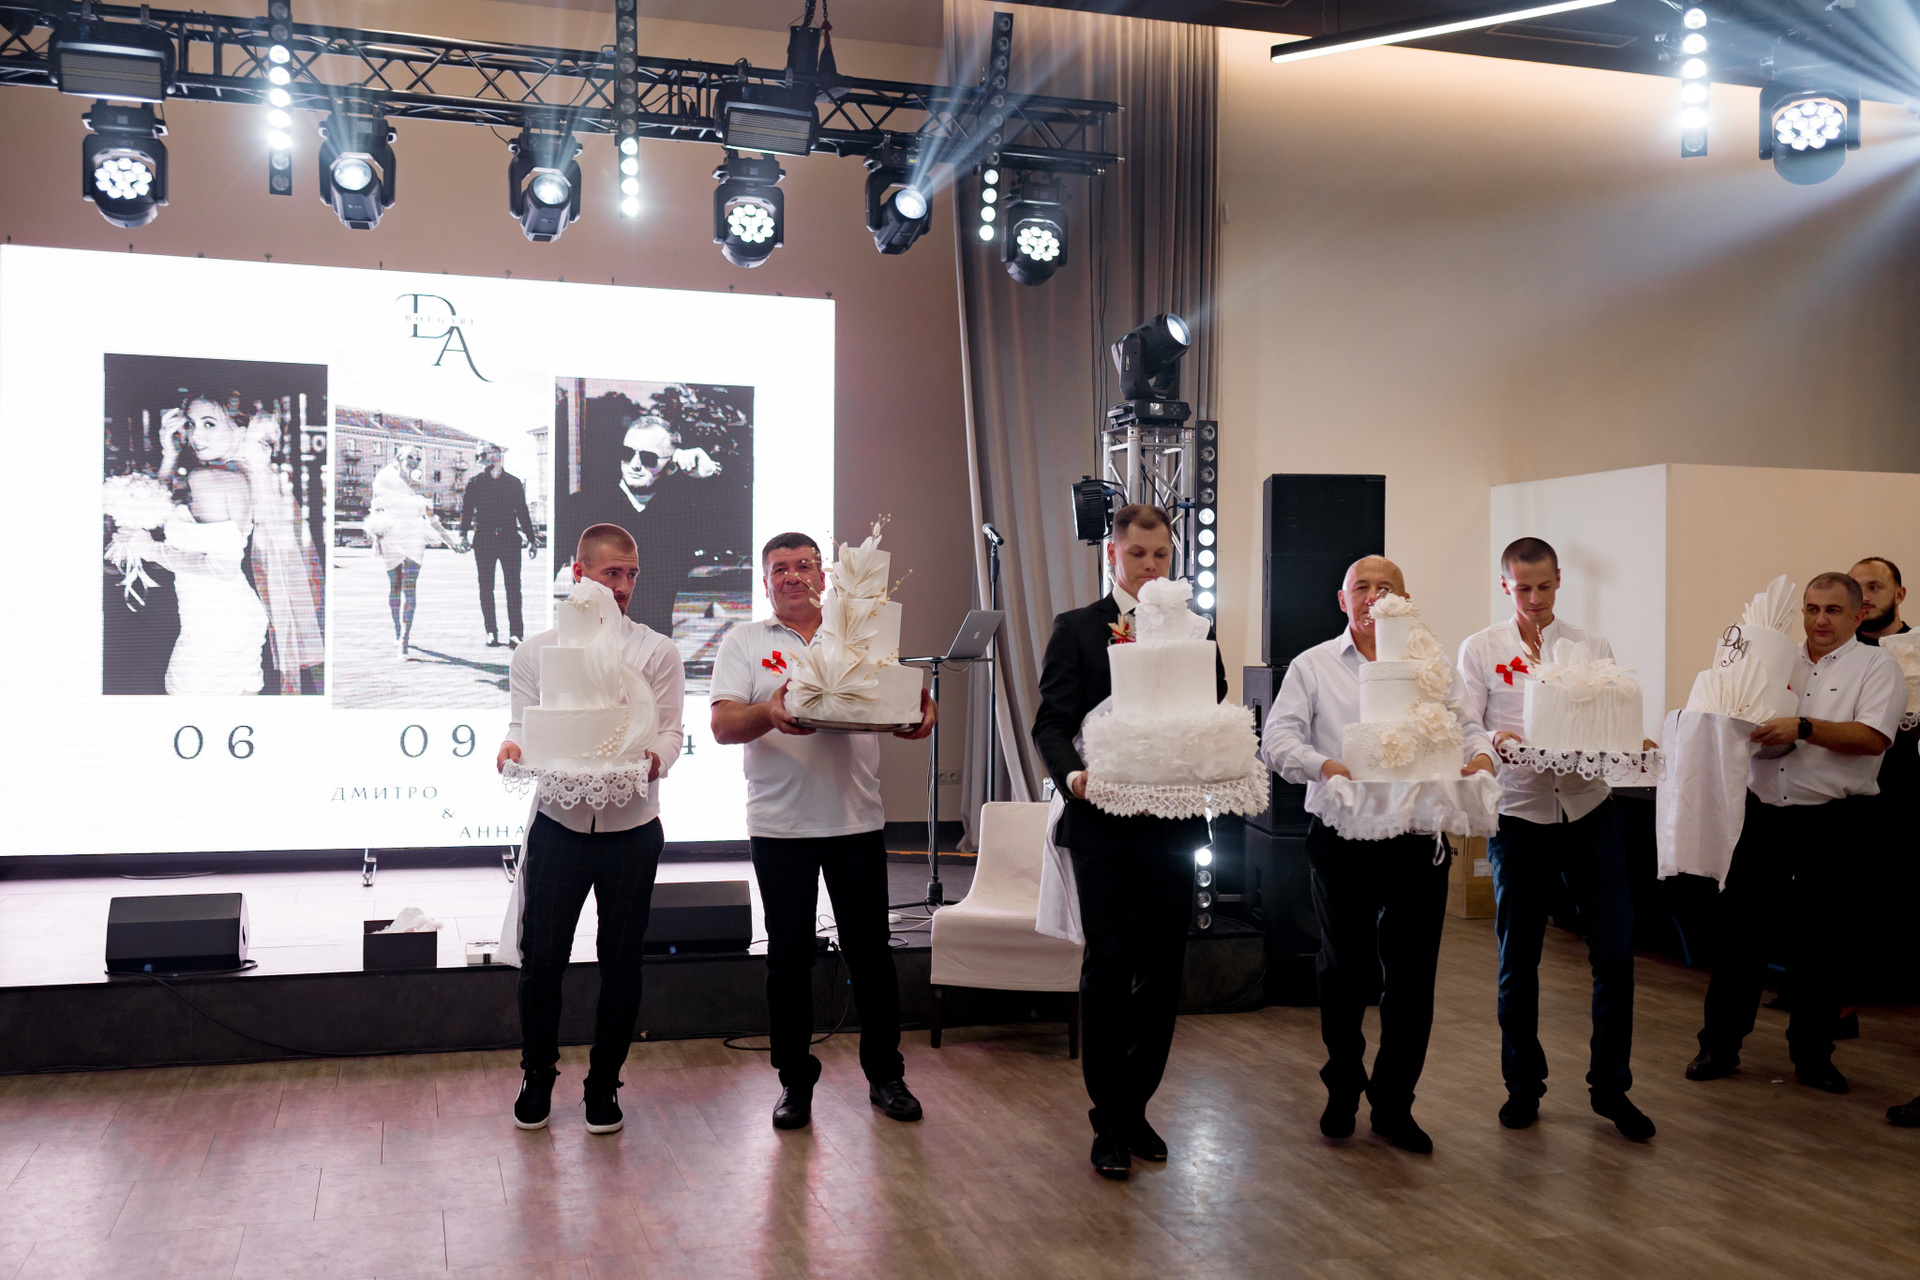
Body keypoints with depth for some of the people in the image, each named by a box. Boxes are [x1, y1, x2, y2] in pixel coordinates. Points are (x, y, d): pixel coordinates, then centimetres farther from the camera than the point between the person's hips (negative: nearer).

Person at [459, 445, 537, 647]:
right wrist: (464, 535, -10)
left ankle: (515, 633, -7)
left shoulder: (513, 482, 11)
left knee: (513, 586, -7)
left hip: (509, 539, 0)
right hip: (484, 540, 0)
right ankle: (491, 632, 9)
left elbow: (523, 513, 14)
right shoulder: (475, 483, 9)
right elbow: (466, 511, 4)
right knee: (486, 587, 2)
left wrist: (532, 540, 12)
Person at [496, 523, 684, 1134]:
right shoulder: (536, 651, 9)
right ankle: (538, 1076, 25)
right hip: (558, 821, 0)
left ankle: (604, 1083, 23)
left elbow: (670, 729, -3)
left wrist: (654, 758, -25)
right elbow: (523, 724, 5)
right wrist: (513, 748, -18)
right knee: (541, 958, 3)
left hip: (631, 825, 0)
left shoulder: (657, 652, 5)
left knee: (621, 962, 7)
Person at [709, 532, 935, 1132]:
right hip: (779, 824, -1)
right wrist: (770, 712, -26)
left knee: (870, 949, 5)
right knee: (790, 956, 6)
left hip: (856, 819, 1)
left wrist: (921, 713, -16)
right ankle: (795, 1080, 19)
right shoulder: (744, 642, 7)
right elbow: (723, 724, -5)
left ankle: (885, 1074, 19)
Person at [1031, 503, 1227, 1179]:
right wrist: (1071, 774, -23)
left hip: (1173, 824, 3)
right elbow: (1051, 722, -4)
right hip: (1105, 823, -3)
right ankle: (1110, 1122, 9)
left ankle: (1136, 1105, 23)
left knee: (1162, 970, 8)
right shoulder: (1077, 629, 3)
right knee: (1108, 966, -1)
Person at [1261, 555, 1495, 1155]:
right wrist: (1324, 764, -22)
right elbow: (1277, 738, -2)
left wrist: (1481, 755, -12)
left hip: (1419, 840, 2)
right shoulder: (1312, 666, 8)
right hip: (1342, 839, -2)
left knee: (1411, 977, 4)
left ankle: (1394, 1105, 17)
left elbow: (1464, 729, 12)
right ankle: (1343, 1089, 27)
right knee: (1344, 971, 8)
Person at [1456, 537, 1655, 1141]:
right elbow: (1464, 726, -2)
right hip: (1519, 818, -1)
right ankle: (1523, 1084, 22)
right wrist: (1494, 740, -24)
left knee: (1615, 951, -1)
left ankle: (1611, 1087, 14)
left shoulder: (1592, 646, 11)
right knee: (1518, 960, 6)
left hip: (1591, 813, 1)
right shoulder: (1480, 650, 6)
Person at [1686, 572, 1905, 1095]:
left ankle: (1812, 1054, 19)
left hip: (1830, 822, -3)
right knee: (1739, 929, 4)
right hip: (1764, 816, 4)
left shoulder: (1877, 666, 0)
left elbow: (1873, 737, -15)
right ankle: (1720, 1046, 14)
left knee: (1819, 943, 5)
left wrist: (1803, 728, -23)